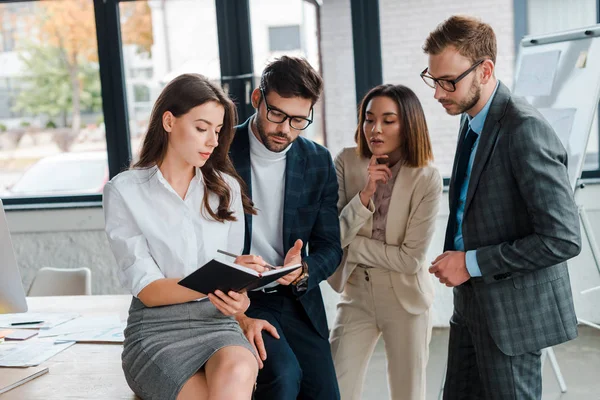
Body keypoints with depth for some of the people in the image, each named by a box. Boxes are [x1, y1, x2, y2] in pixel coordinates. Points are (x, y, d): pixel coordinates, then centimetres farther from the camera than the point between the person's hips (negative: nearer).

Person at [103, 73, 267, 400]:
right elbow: (147, 290, -7)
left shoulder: (226, 188, 11)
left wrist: (239, 297, -17)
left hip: (218, 324, 3)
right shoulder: (125, 191, -1)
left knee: (235, 373, -33)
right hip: (156, 330, -2)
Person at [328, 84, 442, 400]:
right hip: (356, 294, 2)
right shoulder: (346, 162, -7)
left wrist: (349, 245, -12)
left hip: (405, 298, -2)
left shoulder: (427, 178, -15)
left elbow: (411, 258, -16)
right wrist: (365, 194, -23)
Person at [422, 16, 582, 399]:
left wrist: (473, 263, -19)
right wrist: (457, 257, 4)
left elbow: (564, 238, -24)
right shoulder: (473, 120, 7)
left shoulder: (525, 129, -21)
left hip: (513, 310, -8)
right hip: (472, 303, 8)